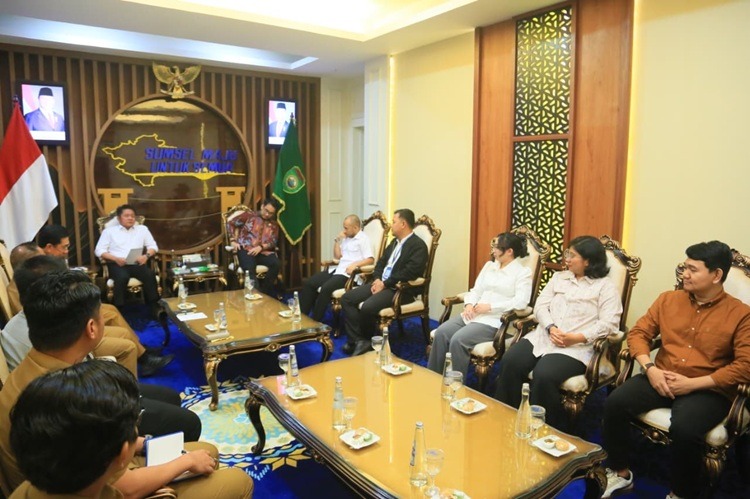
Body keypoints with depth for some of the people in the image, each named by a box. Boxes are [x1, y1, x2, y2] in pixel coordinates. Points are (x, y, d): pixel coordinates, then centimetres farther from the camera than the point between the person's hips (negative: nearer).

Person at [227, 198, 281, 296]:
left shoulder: (274, 225, 19)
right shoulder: (249, 215, 13)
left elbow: (273, 242, 5)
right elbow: (231, 223, 11)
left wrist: (260, 247, -14)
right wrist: (233, 241, -2)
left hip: (263, 252, 3)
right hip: (245, 250, -3)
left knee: (276, 264, -29)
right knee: (249, 267, -37)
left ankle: (264, 291, -19)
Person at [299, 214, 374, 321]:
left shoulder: (363, 239, -4)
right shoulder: (346, 238, 20)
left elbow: (370, 259, -13)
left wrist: (355, 264, -26)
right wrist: (337, 240, 9)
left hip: (349, 273, -8)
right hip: (338, 269, 9)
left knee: (326, 288, -31)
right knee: (309, 283, -7)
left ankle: (315, 321, -20)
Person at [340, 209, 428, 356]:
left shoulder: (418, 246, -11)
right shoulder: (395, 241, 18)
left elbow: (409, 273, -22)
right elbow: (381, 261, 20)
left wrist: (385, 284, -18)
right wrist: (377, 279, -1)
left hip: (400, 289, -9)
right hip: (381, 283, 9)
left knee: (367, 307, -31)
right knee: (347, 298, -4)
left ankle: (368, 341, -3)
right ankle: (358, 340, -7)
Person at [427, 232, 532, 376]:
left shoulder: (523, 273, -1)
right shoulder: (489, 265, 19)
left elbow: (521, 302, -15)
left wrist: (490, 307, -18)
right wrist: (469, 304, -5)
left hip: (496, 320, -6)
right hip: (474, 314, 6)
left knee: (458, 340, -29)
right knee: (441, 332, -18)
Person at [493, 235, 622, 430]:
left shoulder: (605, 286, 4)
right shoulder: (559, 277, 20)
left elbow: (608, 324, -7)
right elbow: (540, 305, 10)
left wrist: (576, 338, -19)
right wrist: (551, 328, -10)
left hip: (576, 347, -5)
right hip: (543, 336, 5)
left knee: (543, 376, -31)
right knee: (509, 362, -20)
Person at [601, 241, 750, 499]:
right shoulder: (668, 299, 8)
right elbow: (638, 333, 7)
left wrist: (692, 383, -17)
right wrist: (650, 369, -10)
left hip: (708, 390, -3)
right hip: (661, 379, 4)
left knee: (684, 429, -34)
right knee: (615, 403, -21)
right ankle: (620, 473, 0)